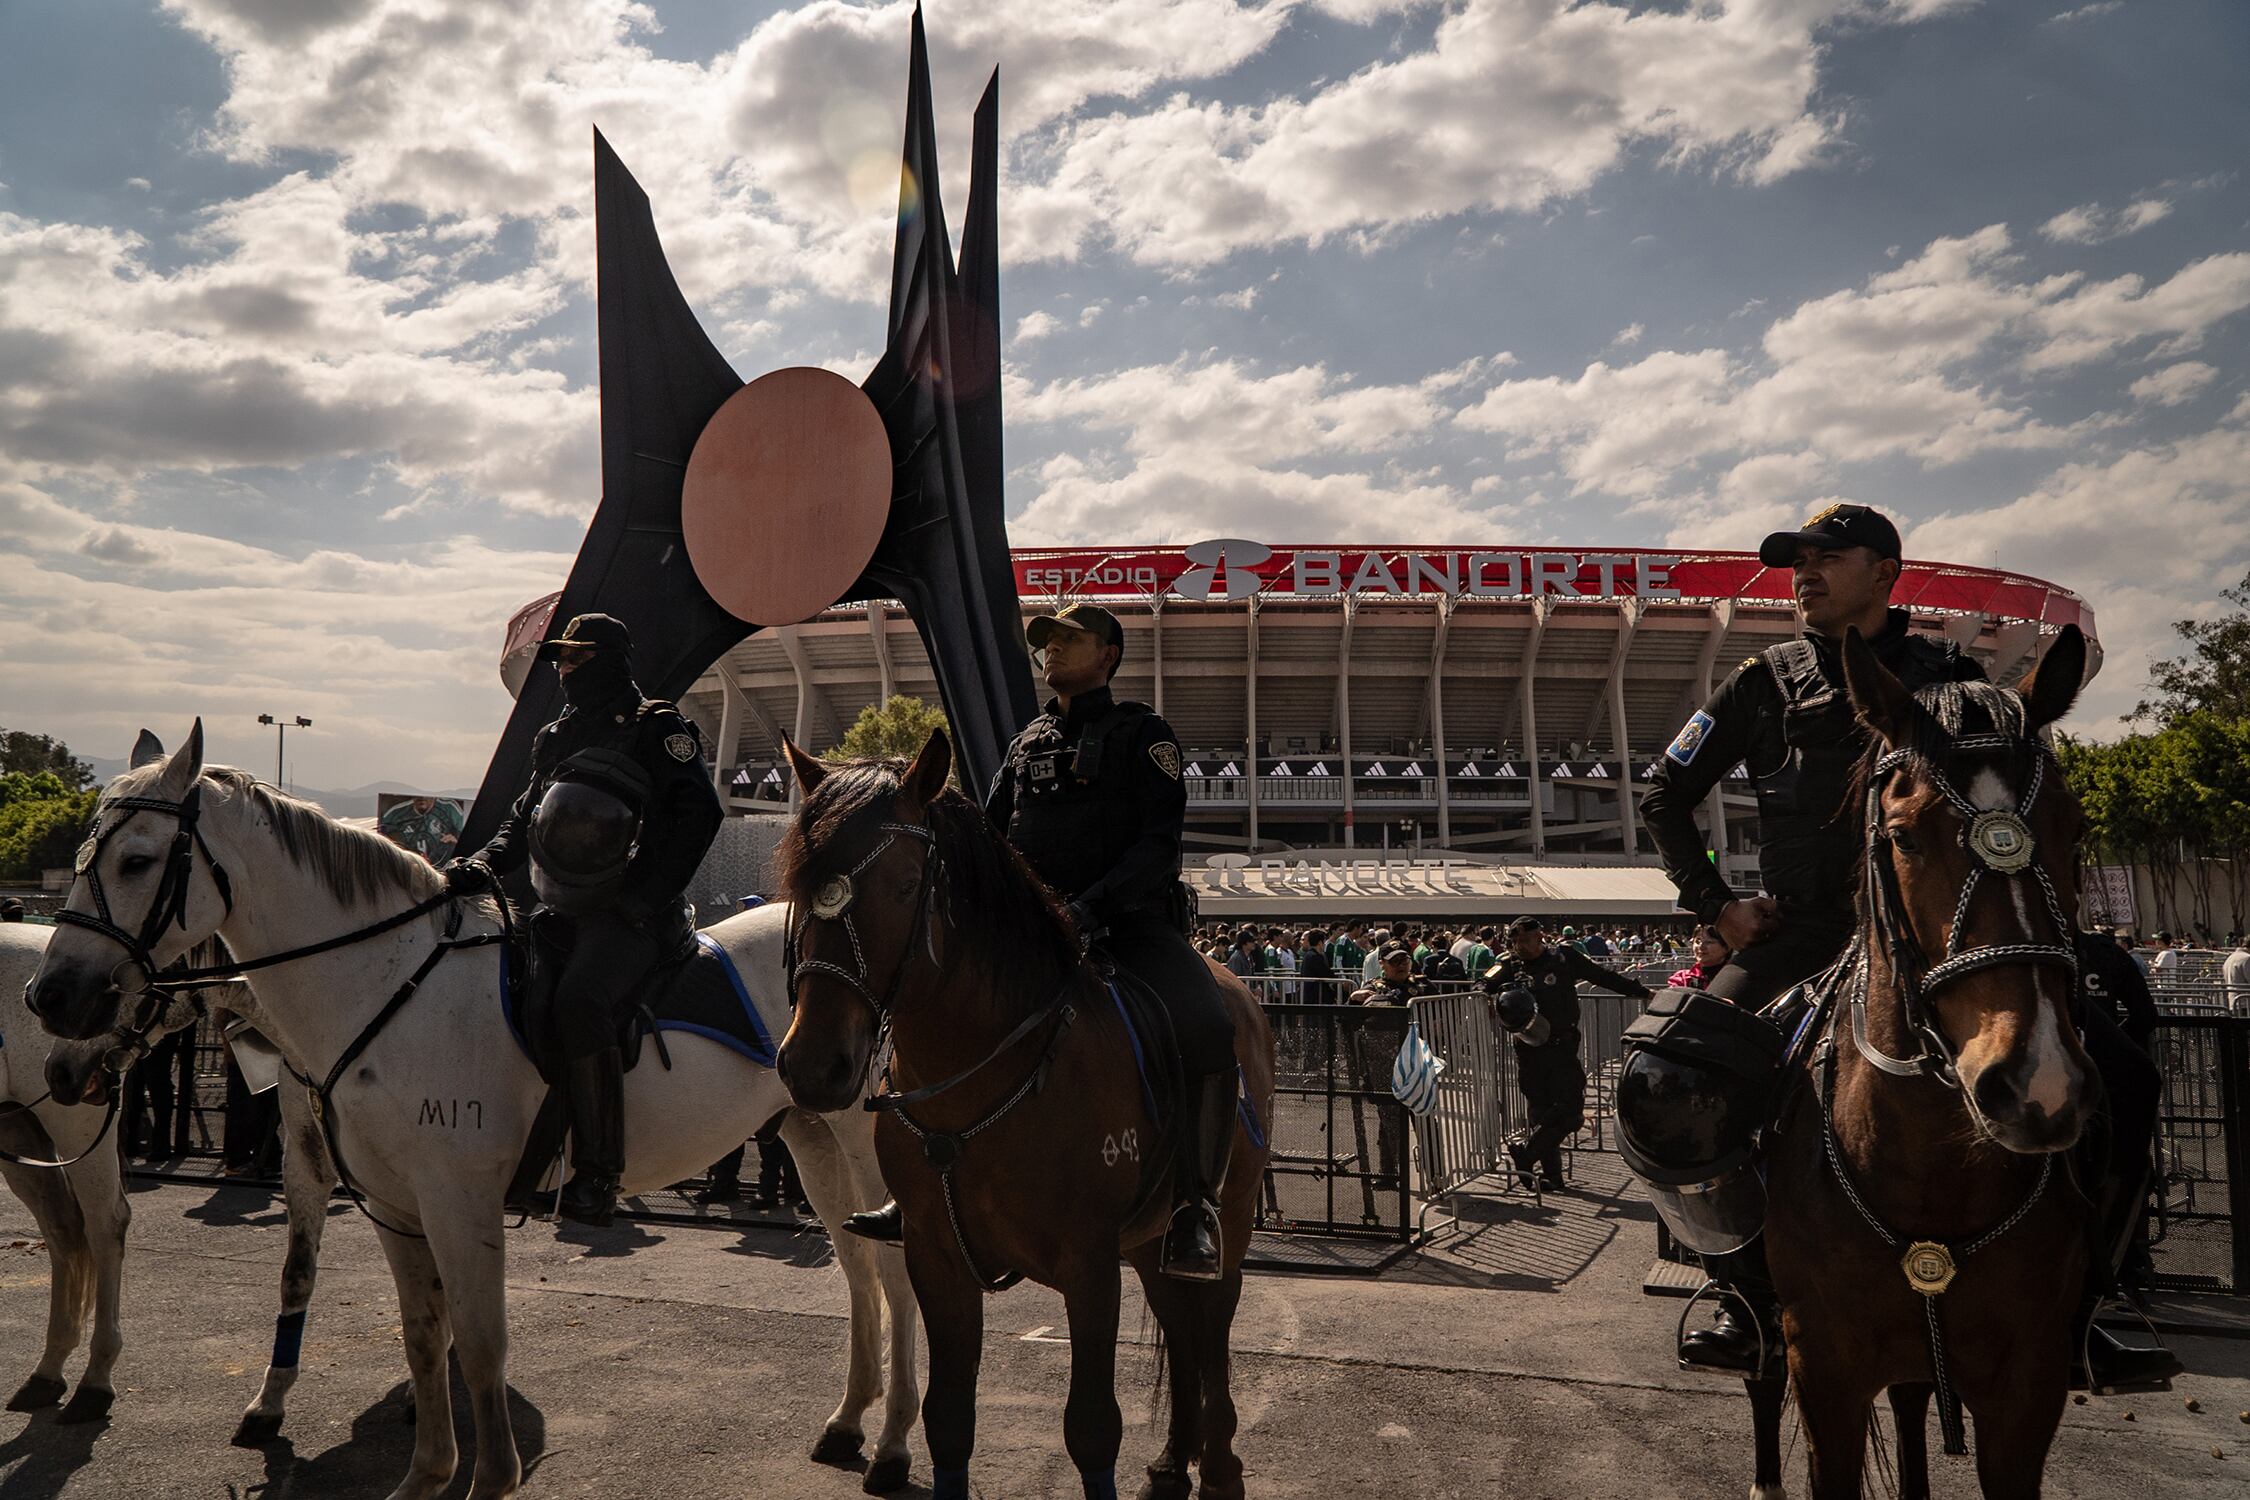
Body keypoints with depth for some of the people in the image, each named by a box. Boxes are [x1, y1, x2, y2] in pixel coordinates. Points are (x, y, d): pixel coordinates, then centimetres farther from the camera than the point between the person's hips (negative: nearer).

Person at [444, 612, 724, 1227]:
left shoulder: (657, 729, 1)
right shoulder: (554, 739, 23)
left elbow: (698, 814, -8)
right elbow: (524, 821, 24)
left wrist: (642, 900, -15)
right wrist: (480, 867, 2)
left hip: (628, 914, -7)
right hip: (559, 912, 7)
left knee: (578, 1001, -32)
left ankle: (599, 1174, -25)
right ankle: (517, 1173, -8)